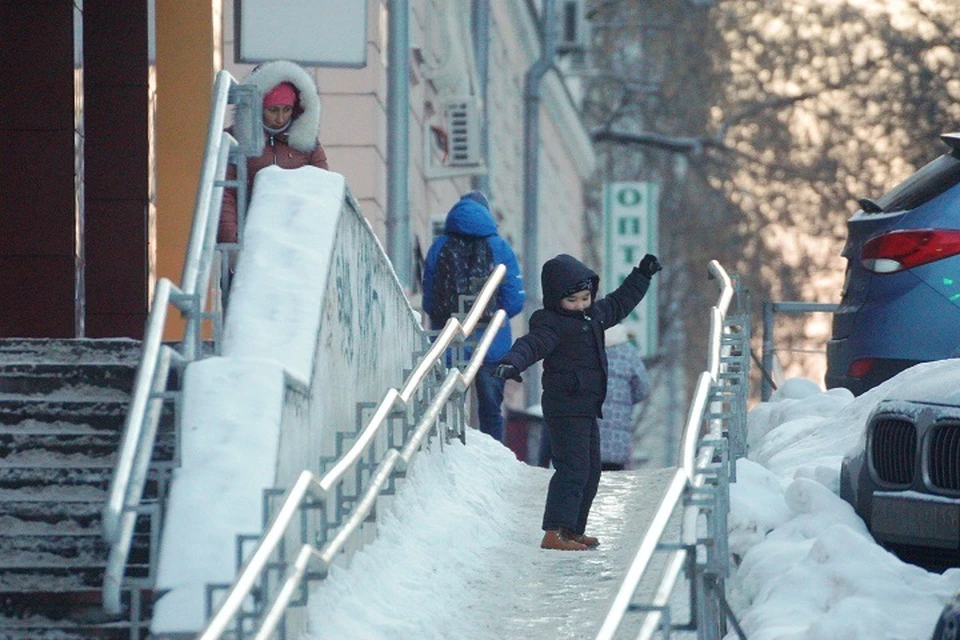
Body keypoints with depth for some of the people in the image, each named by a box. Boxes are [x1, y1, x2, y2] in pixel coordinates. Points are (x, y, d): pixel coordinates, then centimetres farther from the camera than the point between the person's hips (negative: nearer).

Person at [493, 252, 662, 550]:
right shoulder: (552, 324, -15)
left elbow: (619, 303, 30)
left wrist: (642, 276, 33)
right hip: (565, 410, -10)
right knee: (573, 469, -16)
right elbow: (533, 344, -31)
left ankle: (573, 530, 22)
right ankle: (554, 533, -20)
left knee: (590, 472, 14)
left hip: (587, 408, 10)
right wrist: (512, 362, -51)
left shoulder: (595, 314, 12)